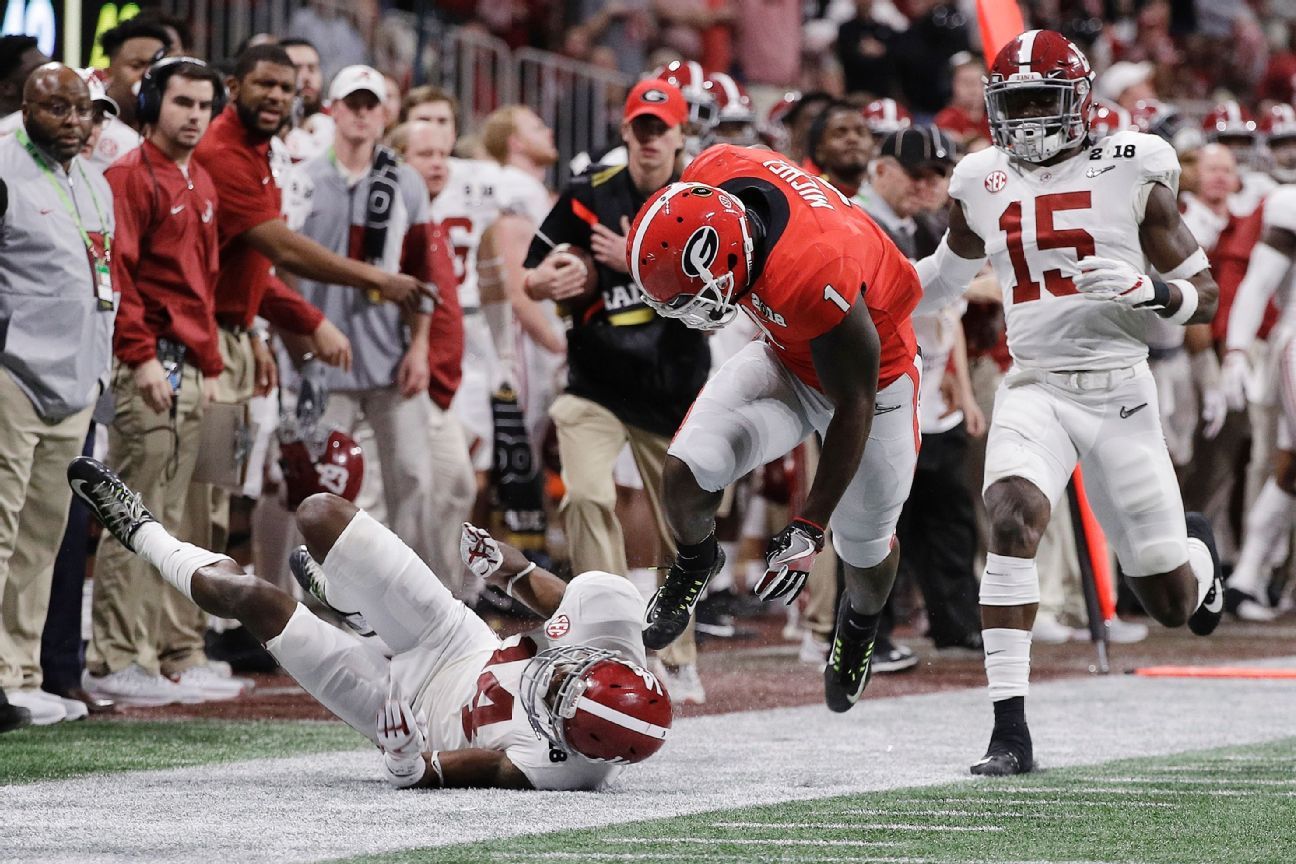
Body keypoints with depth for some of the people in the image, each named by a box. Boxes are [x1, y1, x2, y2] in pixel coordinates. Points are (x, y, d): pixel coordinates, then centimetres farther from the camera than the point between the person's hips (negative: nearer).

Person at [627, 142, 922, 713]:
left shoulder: (815, 281, -45)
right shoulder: (714, 173, -29)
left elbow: (853, 408, -31)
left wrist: (809, 529, -26)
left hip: (872, 373, -5)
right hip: (787, 360, 5)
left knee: (864, 548, 14)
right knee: (685, 474, -16)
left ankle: (860, 622, 49)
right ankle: (695, 560, 17)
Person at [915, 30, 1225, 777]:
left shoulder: (1132, 175, -4)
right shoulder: (984, 185, 6)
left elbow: (1205, 296, -1)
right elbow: (947, 274, 26)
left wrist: (1149, 291, -21)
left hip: (1120, 392, -1)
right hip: (1035, 387, 2)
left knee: (1174, 604, 5)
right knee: (1011, 518, -29)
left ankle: (1193, 548, 46)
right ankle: (1011, 731, -26)